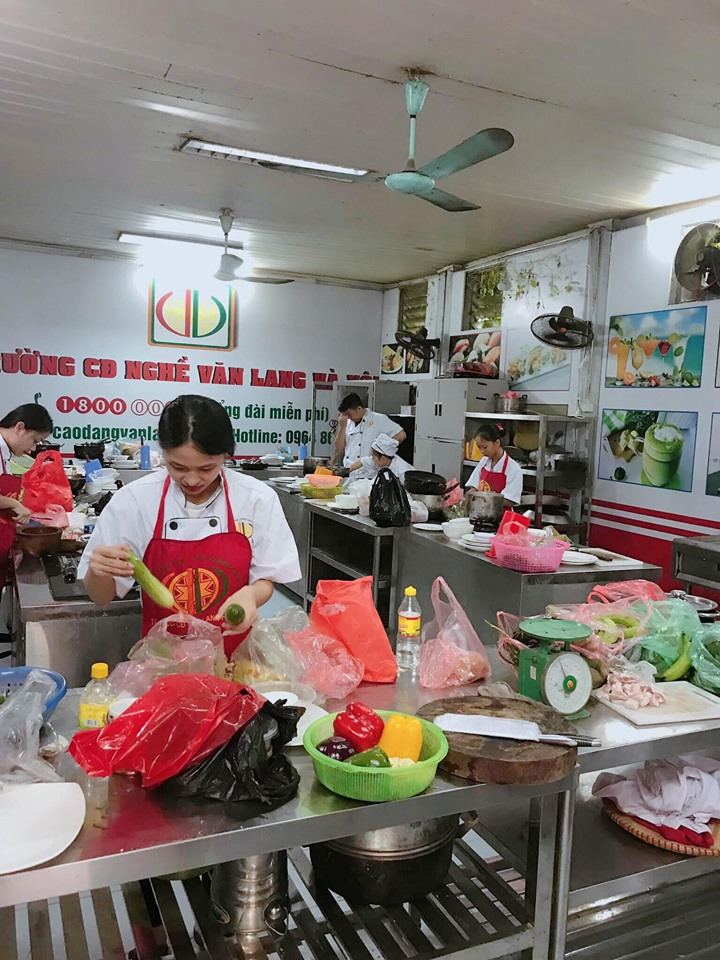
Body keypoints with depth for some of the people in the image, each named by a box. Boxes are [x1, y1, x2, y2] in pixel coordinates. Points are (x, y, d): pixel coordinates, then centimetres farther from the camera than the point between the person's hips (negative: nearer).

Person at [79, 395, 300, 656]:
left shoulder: (258, 499, -7)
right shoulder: (132, 500, -6)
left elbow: (266, 581, 3)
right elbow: (102, 598, 1)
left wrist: (251, 594, -18)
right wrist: (98, 572, -20)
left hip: (234, 653, 1)